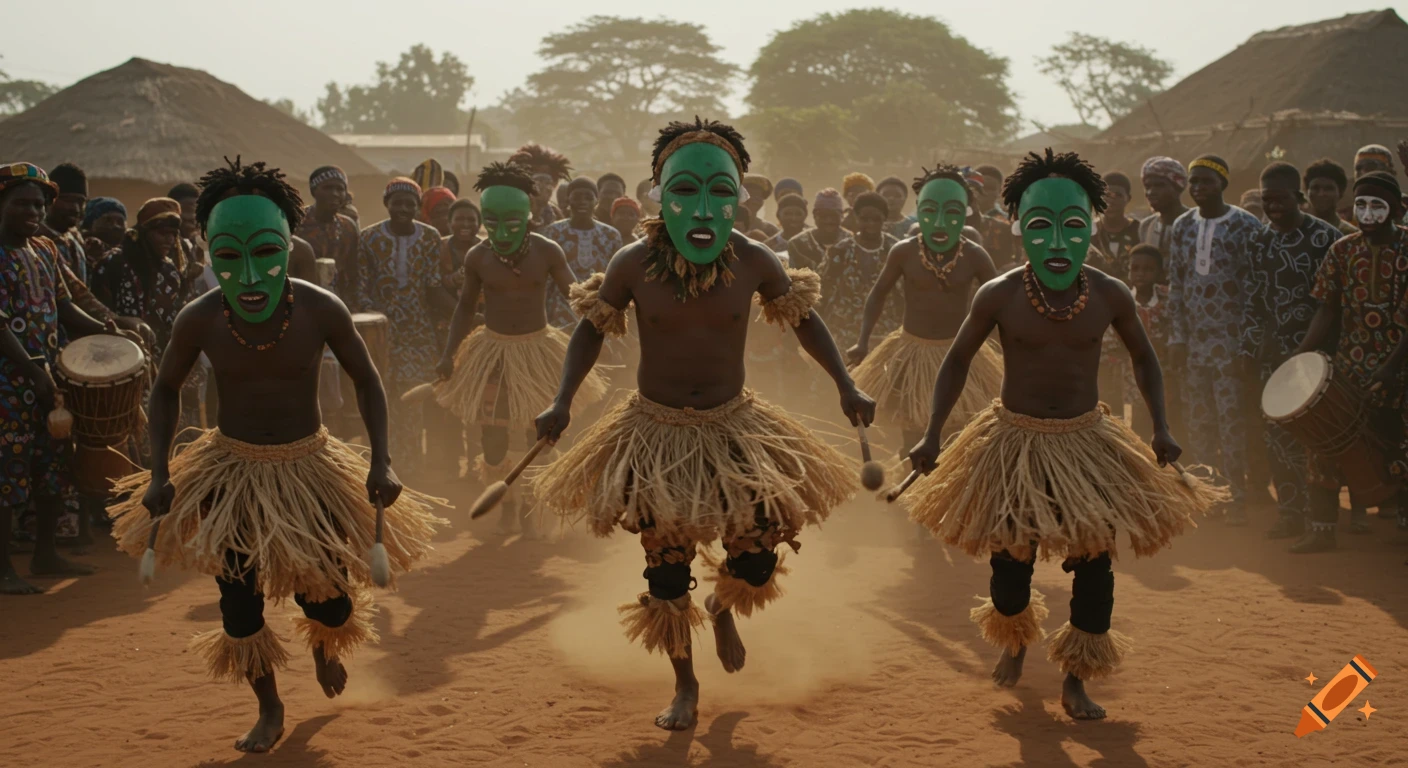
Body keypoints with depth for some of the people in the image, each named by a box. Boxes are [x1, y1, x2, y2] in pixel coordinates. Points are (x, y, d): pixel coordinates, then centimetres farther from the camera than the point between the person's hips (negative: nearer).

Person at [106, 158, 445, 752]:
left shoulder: (321, 311, -20)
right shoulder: (199, 320, -17)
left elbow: (366, 379, -4)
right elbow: (165, 389, 1)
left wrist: (381, 461, -13)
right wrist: (159, 473, -7)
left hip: (309, 467, 0)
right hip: (231, 469, 1)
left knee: (327, 599, 3)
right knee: (238, 602, 1)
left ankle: (325, 649, 43)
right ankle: (269, 709, 29)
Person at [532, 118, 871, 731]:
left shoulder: (754, 262, -13)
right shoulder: (634, 264, -14)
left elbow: (802, 317, 4)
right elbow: (592, 328, 1)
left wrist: (845, 386, -4)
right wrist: (562, 402, -10)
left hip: (733, 427, 1)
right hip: (656, 432, -1)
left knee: (756, 565, -2)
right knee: (665, 571, 5)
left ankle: (722, 607, 37)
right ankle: (685, 685, 28)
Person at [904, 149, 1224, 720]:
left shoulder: (1109, 297, -9)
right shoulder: (999, 297, -13)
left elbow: (1143, 358, 9)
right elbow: (958, 361, 1)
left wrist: (1160, 428, -1)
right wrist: (933, 435, -4)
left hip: (1087, 440, 1)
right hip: (1014, 441, -1)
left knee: (1094, 564, -3)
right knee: (1011, 562, 3)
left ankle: (1075, 681, 16)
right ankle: (1015, 640, 39)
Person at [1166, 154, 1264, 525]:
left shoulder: (1247, 226, -3)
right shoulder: (1182, 227, 11)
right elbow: (1175, 286, 12)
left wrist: (1249, 343, -11)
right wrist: (1176, 338, 5)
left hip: (1232, 339, -5)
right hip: (1193, 342, 5)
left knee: (1232, 421, -6)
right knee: (1198, 423, 5)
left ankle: (1240, 497, 0)